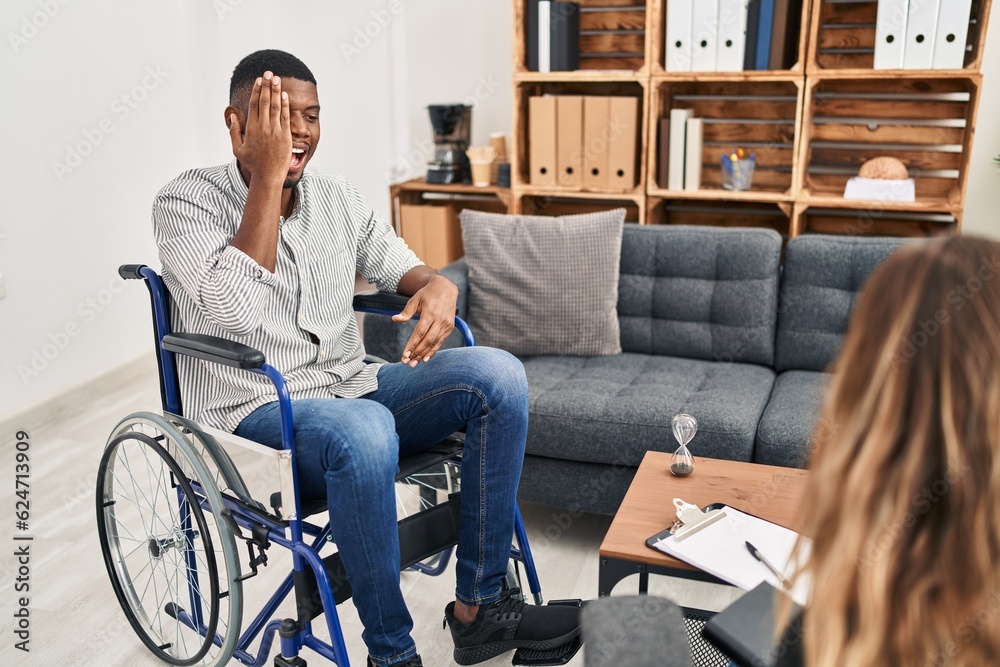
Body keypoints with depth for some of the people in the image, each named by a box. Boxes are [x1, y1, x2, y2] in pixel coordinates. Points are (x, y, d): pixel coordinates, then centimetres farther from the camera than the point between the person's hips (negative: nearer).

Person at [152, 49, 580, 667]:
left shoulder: (337, 194, 11)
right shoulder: (186, 201, -6)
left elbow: (402, 267, 15)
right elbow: (237, 310, -22)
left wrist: (439, 286, -10)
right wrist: (268, 175, -21)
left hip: (352, 389, 6)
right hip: (254, 416, -6)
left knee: (498, 373, -15)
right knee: (364, 430, -39)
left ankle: (480, 606, -8)